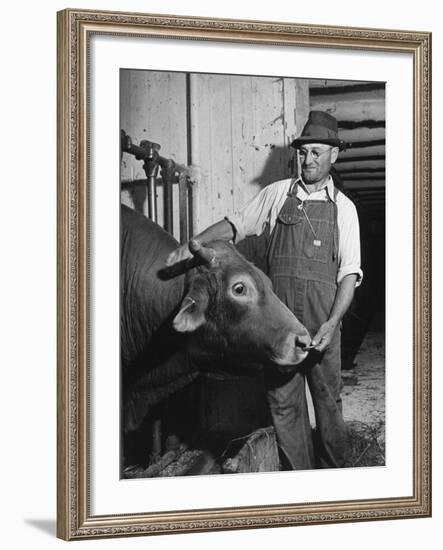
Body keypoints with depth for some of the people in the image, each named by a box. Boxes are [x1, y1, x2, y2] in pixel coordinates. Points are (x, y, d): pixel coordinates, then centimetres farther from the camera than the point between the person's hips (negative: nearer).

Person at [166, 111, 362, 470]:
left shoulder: (343, 208, 7)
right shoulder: (276, 194, 11)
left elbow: (349, 274, 2)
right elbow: (235, 225, 13)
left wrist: (332, 322, -11)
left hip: (322, 319, -1)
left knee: (328, 397, 5)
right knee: (283, 401, 2)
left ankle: (334, 470, 20)